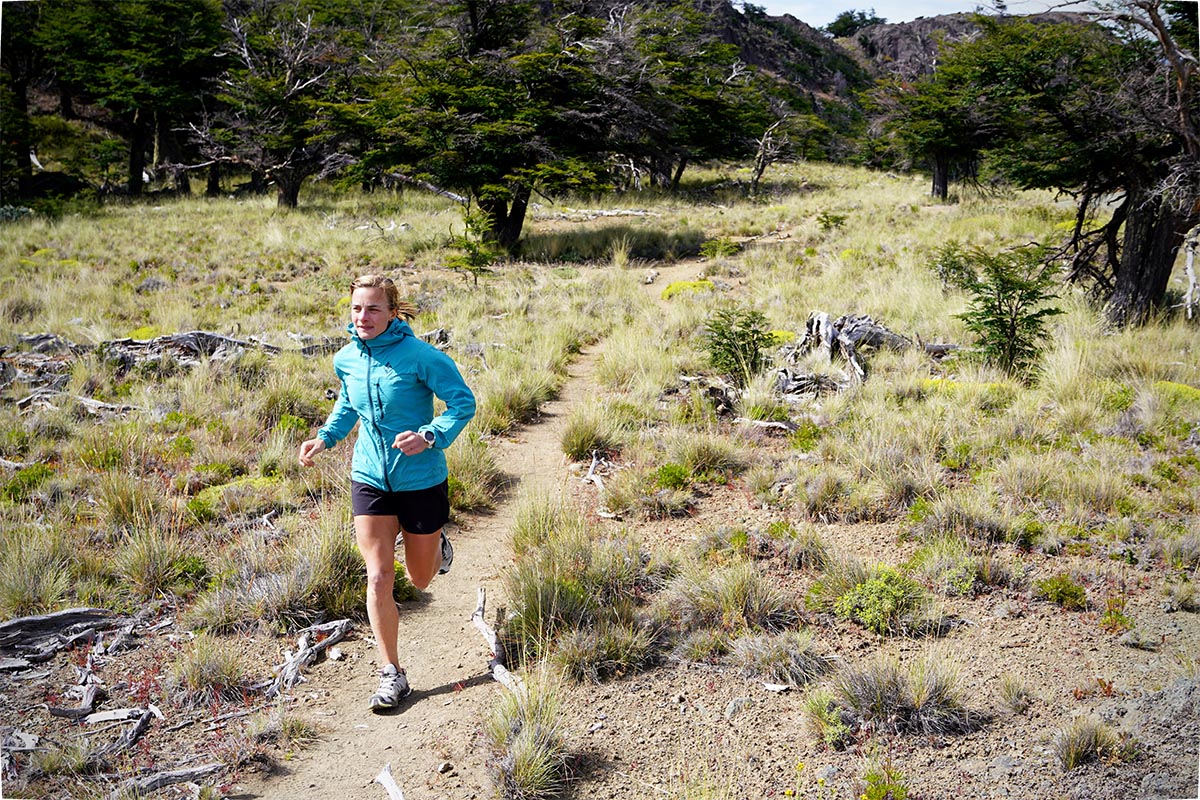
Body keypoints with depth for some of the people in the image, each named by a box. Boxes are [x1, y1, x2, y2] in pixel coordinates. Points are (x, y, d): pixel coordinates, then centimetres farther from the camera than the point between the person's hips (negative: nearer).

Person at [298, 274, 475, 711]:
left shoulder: (418, 355, -18)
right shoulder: (346, 359, -1)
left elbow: (463, 401, -13)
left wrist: (430, 436, -29)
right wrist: (325, 437, 3)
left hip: (422, 480, -3)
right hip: (369, 479, 3)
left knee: (420, 579, 14)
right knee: (379, 578, -5)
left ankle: (437, 546, 50)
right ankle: (392, 674, 8)